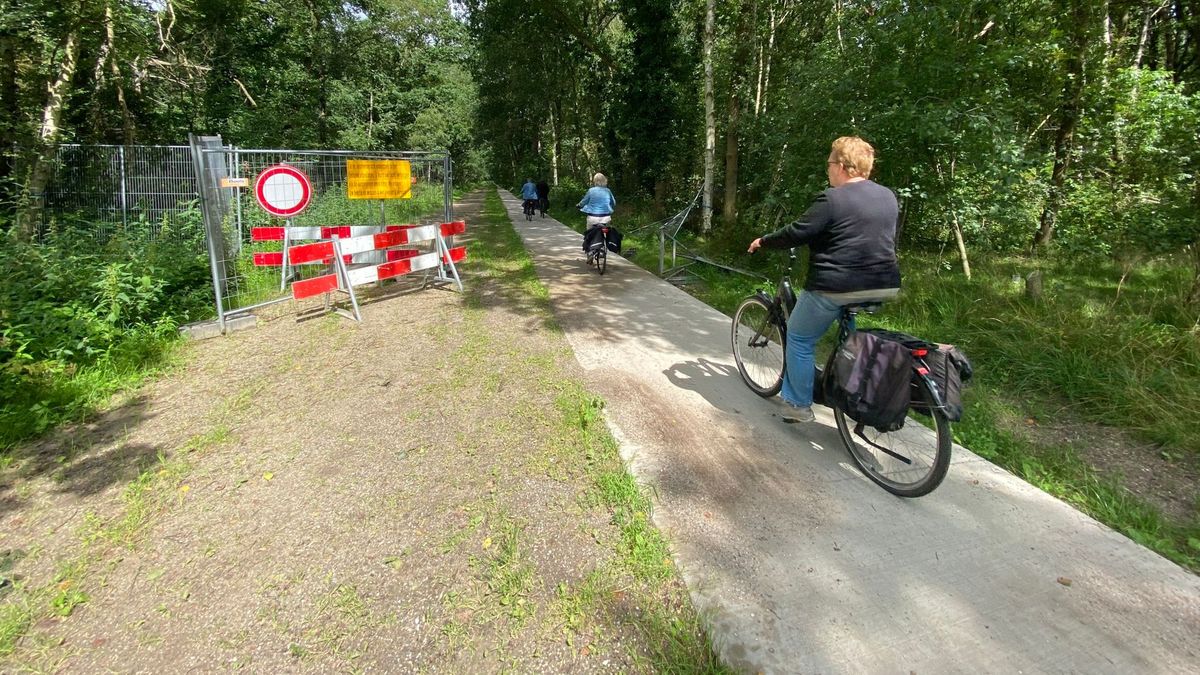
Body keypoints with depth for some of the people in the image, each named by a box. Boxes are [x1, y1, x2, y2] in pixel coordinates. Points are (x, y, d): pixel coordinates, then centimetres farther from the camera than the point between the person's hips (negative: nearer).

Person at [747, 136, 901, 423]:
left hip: (836, 286, -7)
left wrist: (763, 241, 3)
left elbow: (796, 233, -12)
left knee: (800, 340, 9)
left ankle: (800, 405, 14)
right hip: (884, 287, 8)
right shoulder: (889, 197, 10)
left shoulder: (833, 199, -12)